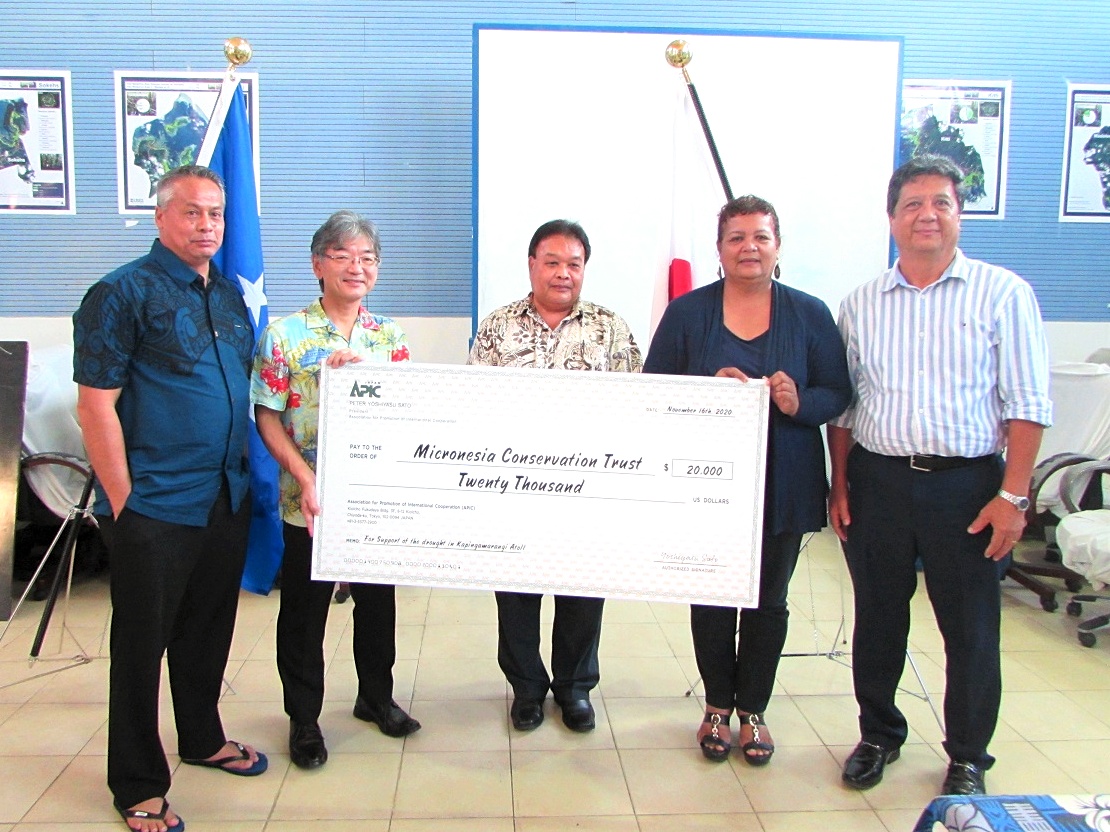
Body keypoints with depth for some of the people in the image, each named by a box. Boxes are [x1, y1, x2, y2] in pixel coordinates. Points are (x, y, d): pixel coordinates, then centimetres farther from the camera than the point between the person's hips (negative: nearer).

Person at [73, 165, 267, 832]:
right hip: (154, 505, -6)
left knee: (209, 631, 20)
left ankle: (203, 738, 40)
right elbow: (96, 403, -13)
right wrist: (122, 500, -14)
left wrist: (245, 476, 14)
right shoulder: (123, 293, -9)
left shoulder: (231, 295, 12)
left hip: (227, 498, 7)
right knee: (142, 644, 6)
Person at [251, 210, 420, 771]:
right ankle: (304, 718, 28)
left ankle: (376, 697, 37)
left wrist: (363, 367, -16)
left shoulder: (389, 335, 4)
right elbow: (267, 417, -7)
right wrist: (305, 478, -17)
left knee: (378, 601, 17)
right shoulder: (285, 335, -6)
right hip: (311, 502, -3)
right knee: (304, 612, 10)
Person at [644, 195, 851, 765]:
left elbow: (838, 393, 3)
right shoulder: (687, 312, 1)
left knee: (768, 600, 10)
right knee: (712, 597, 9)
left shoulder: (810, 314, 3)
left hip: (782, 487, 1)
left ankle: (752, 710, 29)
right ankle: (717, 706, 29)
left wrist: (799, 402, -19)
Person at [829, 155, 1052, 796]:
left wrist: (1013, 496, -10)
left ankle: (968, 758, 28)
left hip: (968, 484, -2)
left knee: (972, 629, 7)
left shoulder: (1003, 294, -1)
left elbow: (1027, 404, -4)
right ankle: (879, 735, 34)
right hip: (876, 481, 3)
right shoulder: (861, 304, 8)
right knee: (878, 618, 14)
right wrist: (839, 485, 5)